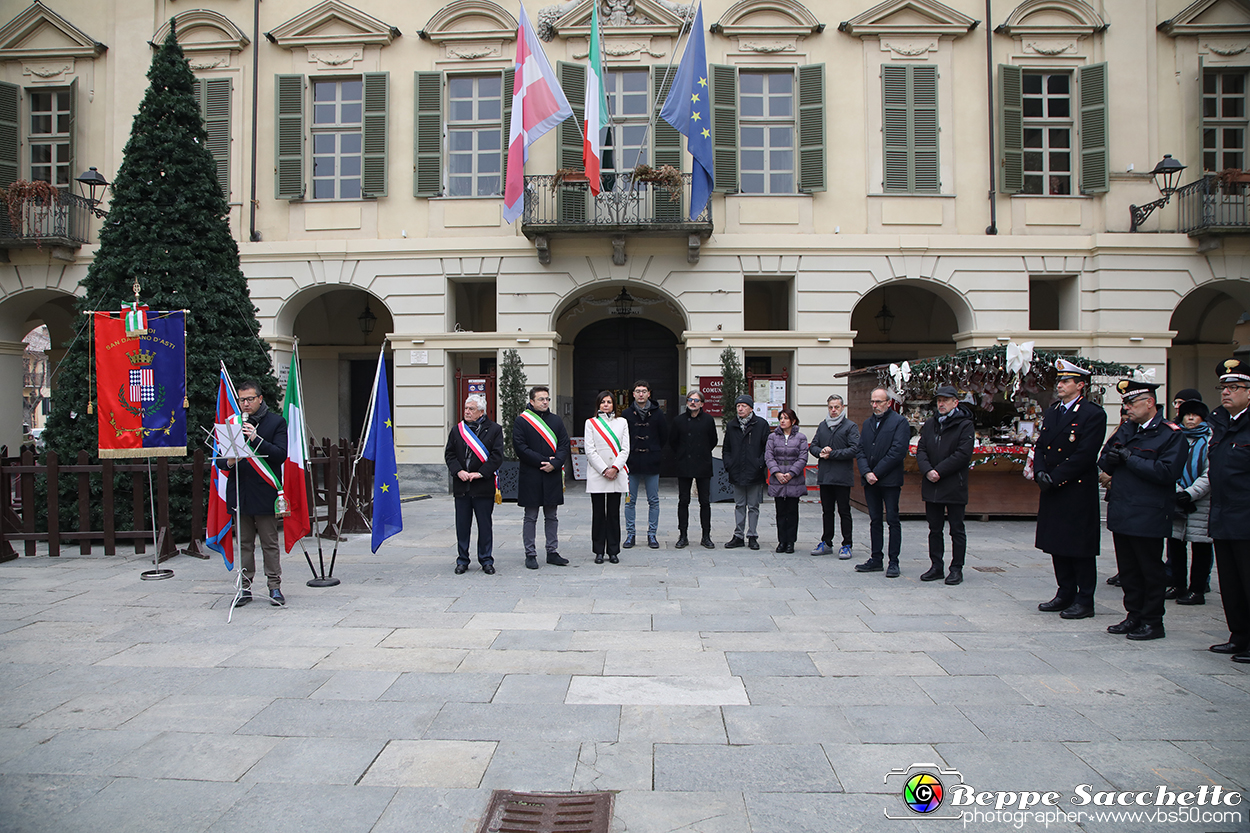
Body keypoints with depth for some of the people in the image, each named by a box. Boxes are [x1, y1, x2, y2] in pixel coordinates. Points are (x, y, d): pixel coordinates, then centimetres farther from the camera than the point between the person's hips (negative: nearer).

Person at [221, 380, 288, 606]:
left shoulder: (276, 422, 1)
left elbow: (280, 455, -9)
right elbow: (219, 460, 11)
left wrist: (256, 439, -19)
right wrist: (228, 462, -12)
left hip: (265, 492, -3)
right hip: (239, 492, 3)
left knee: (269, 543, 1)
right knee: (244, 543, 10)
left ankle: (274, 587, 9)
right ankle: (245, 587, 17)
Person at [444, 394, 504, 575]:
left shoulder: (494, 429, -1)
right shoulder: (457, 429, 9)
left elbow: (497, 456, -6)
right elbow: (449, 454, 7)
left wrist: (480, 473, -14)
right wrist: (458, 471, -9)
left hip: (483, 485, -3)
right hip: (461, 485, 3)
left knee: (485, 524, 4)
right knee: (462, 524, 8)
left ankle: (486, 560, 16)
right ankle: (462, 561, 19)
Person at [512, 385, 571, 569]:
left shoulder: (556, 421, 11)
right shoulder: (521, 421, -2)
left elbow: (564, 445, 6)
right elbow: (520, 447, -9)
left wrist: (554, 463, -11)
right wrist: (543, 461, -14)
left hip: (553, 476, 4)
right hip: (530, 476, -4)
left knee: (551, 516, 10)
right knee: (530, 517, 3)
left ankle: (552, 552, 18)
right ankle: (530, 554, 10)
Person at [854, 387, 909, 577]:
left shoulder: (899, 422, -5)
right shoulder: (867, 423, 14)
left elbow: (898, 451, -14)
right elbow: (861, 450, 9)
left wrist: (876, 472, -14)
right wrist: (866, 472, -8)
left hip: (890, 481, -6)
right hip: (870, 481, 6)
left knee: (893, 520, 0)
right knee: (875, 520, 11)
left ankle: (893, 562, 5)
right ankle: (876, 559, 17)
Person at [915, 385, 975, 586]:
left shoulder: (964, 425, -5)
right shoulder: (929, 424, 11)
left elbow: (963, 454, -14)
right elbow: (921, 450, 6)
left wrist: (939, 471, -17)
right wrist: (927, 470, -11)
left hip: (954, 486, -5)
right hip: (931, 486, 5)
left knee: (957, 530, 4)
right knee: (934, 529, 11)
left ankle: (957, 569, 12)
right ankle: (936, 567, 19)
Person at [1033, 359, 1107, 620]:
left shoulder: (1093, 414, -10)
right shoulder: (1051, 412, 14)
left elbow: (1085, 454, -16)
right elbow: (1040, 446, 12)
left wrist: (1054, 477, -17)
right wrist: (1040, 472, -6)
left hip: (1078, 491, -7)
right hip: (1052, 491, 7)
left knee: (1080, 548, 0)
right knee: (1057, 545, 12)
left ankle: (1084, 601, 8)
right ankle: (1066, 594, 23)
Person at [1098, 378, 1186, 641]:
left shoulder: (1171, 434, -8)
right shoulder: (1125, 429, 14)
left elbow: (1167, 471, -20)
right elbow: (1104, 462, 17)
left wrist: (1130, 458, -17)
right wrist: (1111, 458, -7)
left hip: (1148, 516, -7)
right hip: (1121, 512, 7)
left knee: (1150, 569, 3)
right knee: (1128, 569, 13)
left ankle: (1153, 622, 13)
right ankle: (1135, 616, 24)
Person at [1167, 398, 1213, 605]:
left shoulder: (1211, 438, -2)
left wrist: (1191, 493, -16)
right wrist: (1178, 493, -7)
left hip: (1201, 501, -4)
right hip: (1176, 500, 4)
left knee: (1200, 545, 0)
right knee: (1175, 542, 8)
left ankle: (1197, 590, 7)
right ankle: (1177, 585, 19)